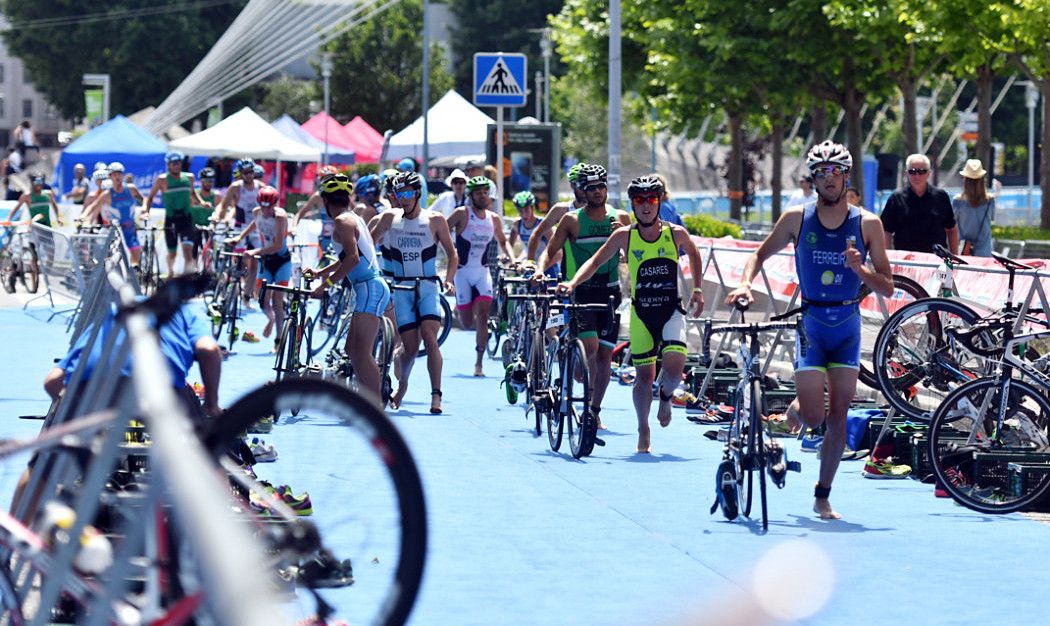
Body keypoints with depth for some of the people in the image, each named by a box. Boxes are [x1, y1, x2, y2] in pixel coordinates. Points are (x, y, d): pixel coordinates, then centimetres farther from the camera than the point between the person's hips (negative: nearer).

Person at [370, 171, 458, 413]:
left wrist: (449, 280, -6)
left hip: (427, 287, -1)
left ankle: (436, 395, -20)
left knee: (430, 338, -19)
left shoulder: (434, 220, 1)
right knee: (410, 346, -2)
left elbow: (452, 253, 7)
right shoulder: (389, 218, 5)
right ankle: (402, 383, 26)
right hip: (401, 289, 1)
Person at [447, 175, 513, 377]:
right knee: (467, 324, -1)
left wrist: (511, 257, 5)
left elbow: (502, 241, 22)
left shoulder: (494, 219, 6)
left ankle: (479, 363, -12)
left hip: (483, 271, 2)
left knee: (482, 315, -16)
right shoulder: (462, 214, -6)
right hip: (463, 271, -2)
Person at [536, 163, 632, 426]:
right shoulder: (572, 220, 0)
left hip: (609, 293, 2)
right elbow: (551, 250, 1)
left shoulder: (620, 218, 6)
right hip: (580, 292, -2)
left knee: (604, 355, 2)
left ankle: (595, 411, 14)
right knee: (590, 346, -20)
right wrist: (540, 268, -19)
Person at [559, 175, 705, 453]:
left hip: (671, 311, -1)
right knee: (644, 377, 2)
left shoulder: (676, 234, -3)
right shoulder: (624, 236, -5)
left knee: (674, 365, -22)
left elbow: (693, 254, 17)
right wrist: (573, 283, -16)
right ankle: (643, 432, 23)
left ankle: (666, 395, 14)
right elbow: (596, 261, 0)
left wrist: (698, 289, 13)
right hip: (641, 314, 1)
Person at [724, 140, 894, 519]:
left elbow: (887, 288, -2)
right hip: (810, 322, -1)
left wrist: (859, 270, -21)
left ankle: (822, 498, 13)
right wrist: (745, 282, -9)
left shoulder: (867, 224, -3)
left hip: (847, 325, 1)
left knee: (837, 419, 0)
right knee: (813, 418, -11)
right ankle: (795, 408, 26)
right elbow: (762, 254, 10)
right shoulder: (797, 219, -3)